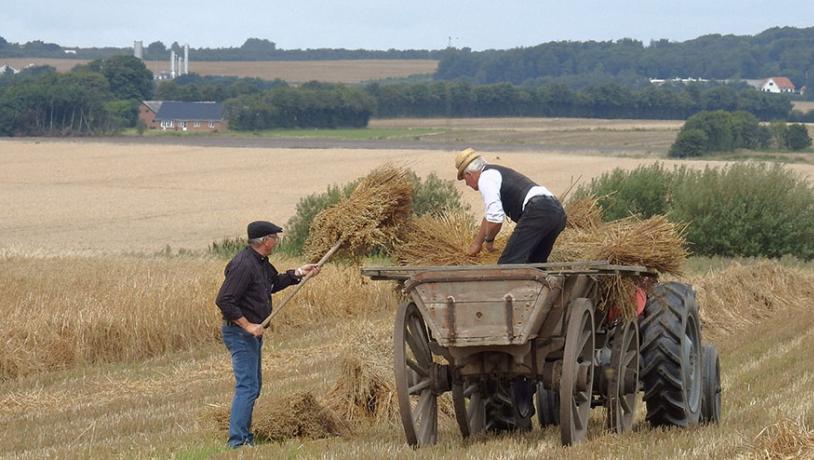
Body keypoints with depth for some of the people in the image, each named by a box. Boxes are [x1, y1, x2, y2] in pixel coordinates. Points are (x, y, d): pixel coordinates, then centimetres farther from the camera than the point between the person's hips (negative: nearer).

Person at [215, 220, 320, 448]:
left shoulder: (260, 262, 10)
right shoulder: (243, 265, -22)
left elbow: (274, 282, 29)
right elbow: (224, 301, -25)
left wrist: (298, 273, 18)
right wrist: (248, 326, -25)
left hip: (252, 333, 11)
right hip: (240, 333, -11)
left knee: (253, 385, 18)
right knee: (247, 387, -14)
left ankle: (245, 436, 27)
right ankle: (237, 441, -17)